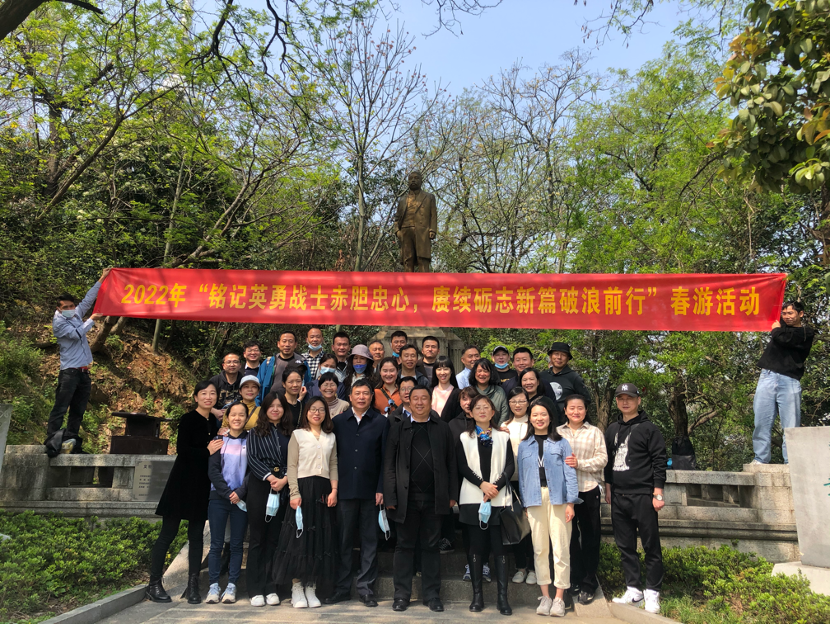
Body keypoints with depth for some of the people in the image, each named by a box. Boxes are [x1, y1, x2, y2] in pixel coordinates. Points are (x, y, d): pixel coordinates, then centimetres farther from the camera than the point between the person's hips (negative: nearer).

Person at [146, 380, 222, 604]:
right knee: (168, 532, 1)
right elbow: (182, 449, -15)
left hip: (202, 485, 6)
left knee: (196, 534, 8)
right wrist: (207, 452, -14)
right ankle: (154, 584, 12)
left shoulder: (214, 423, 12)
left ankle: (193, 585, 14)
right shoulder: (188, 419, -7)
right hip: (182, 482, -6)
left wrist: (218, 447, 1)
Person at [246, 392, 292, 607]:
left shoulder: (290, 434, 10)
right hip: (259, 487, -1)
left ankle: (271, 588, 10)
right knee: (258, 538, 2)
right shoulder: (255, 432, 8)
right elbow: (252, 458, -3)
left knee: (275, 538, 5)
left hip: (283, 490, 1)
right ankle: (256, 590, 7)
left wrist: (284, 479, -11)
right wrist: (270, 477, -13)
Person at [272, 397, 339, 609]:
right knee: (299, 538, -1)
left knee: (320, 539, 4)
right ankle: (297, 589, 8)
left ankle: (311, 588, 13)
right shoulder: (297, 434, 3)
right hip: (303, 489, -3)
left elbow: (334, 466, 10)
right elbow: (292, 466, -3)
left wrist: (334, 490, -3)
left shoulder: (331, 437, 14)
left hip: (323, 492, 4)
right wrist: (294, 493, -12)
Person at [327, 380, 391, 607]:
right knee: (343, 540, 7)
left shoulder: (381, 422, 3)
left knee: (369, 541, 6)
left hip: (370, 490, -1)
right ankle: (342, 588, 19)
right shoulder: (338, 421, 7)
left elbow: (385, 458, 0)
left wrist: (381, 489, -6)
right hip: (345, 489, 1)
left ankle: (366, 588, 17)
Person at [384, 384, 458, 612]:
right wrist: (390, 497, -6)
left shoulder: (442, 428, 6)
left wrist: (452, 495, -1)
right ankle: (402, 594, 18)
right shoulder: (398, 429, 4)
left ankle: (432, 595, 18)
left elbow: (451, 463, 4)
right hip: (407, 498, 0)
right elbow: (389, 464, 1)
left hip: (434, 498, 0)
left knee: (431, 547, 9)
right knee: (405, 546, 8)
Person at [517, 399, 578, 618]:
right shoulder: (524, 445, 11)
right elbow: (522, 476, 10)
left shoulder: (561, 443, 4)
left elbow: (570, 473, 1)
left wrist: (570, 502, -6)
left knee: (561, 548, -3)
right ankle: (545, 596, 15)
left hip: (557, 498, -2)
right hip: (535, 499, 2)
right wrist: (524, 505, 6)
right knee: (539, 548, 5)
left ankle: (559, 598, 7)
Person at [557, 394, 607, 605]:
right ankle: (574, 580, 23)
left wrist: (580, 463, -16)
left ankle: (588, 584, 18)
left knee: (590, 537, 6)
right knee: (569, 535, 8)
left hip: (588, 489, -1)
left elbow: (602, 459, -4)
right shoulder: (557, 432, 6)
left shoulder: (594, 432, 3)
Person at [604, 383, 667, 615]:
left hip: (642, 496, -5)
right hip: (618, 497, 5)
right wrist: (608, 487, 14)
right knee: (625, 546, 10)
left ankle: (652, 593, 11)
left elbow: (659, 461, -7)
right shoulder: (612, 429, 13)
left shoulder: (648, 428, -3)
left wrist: (657, 493, -11)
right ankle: (633, 590, 19)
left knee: (651, 546, 1)